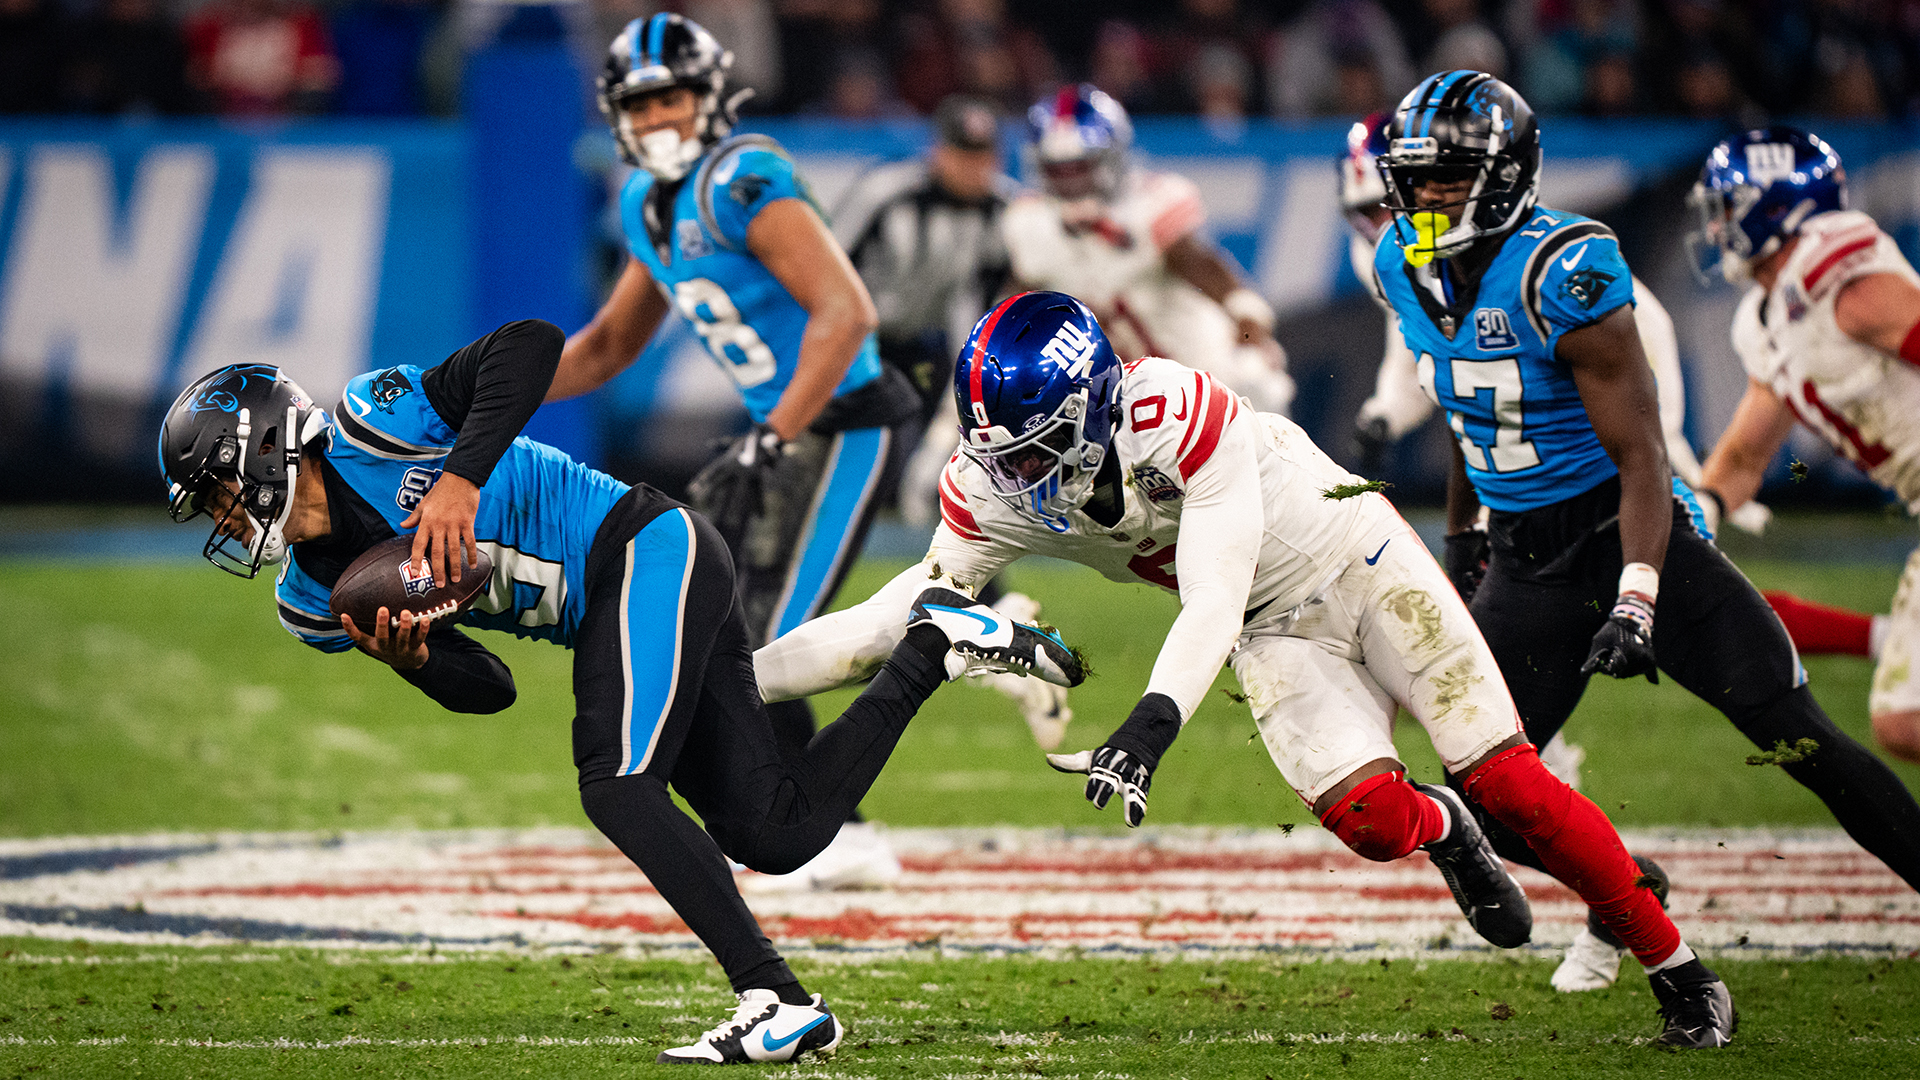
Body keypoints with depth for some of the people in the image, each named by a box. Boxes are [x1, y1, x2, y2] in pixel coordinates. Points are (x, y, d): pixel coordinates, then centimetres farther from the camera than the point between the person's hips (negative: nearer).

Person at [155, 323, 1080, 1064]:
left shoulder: (373, 426, -15)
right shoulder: (314, 599, 7)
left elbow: (531, 344, -24)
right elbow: (484, 689, 6)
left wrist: (460, 479, -30)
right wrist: (406, 659, -15)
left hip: (647, 554, -9)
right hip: (624, 602, 9)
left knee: (617, 787, -21)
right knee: (774, 833, 2)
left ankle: (775, 1001, -23)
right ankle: (933, 646, 17)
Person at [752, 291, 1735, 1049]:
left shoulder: (1179, 414, -36)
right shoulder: (999, 487, -17)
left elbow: (1213, 600, -39)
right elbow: (913, 610, -11)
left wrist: (1155, 720, -53)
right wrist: (743, 680, -19)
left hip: (1357, 558, -4)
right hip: (1277, 633, 4)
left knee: (1506, 781, -9)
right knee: (1368, 819, -20)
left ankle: (1681, 972, 6)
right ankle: (1438, 829, 18)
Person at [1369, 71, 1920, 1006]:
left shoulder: (1563, 273, -23)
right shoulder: (1408, 269, 0)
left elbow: (1639, 457, -22)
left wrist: (1636, 602, -29)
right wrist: (1460, 534, 27)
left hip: (1625, 533, -6)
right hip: (1526, 566, 6)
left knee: (1795, 735, -11)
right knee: (1483, 789, -1)